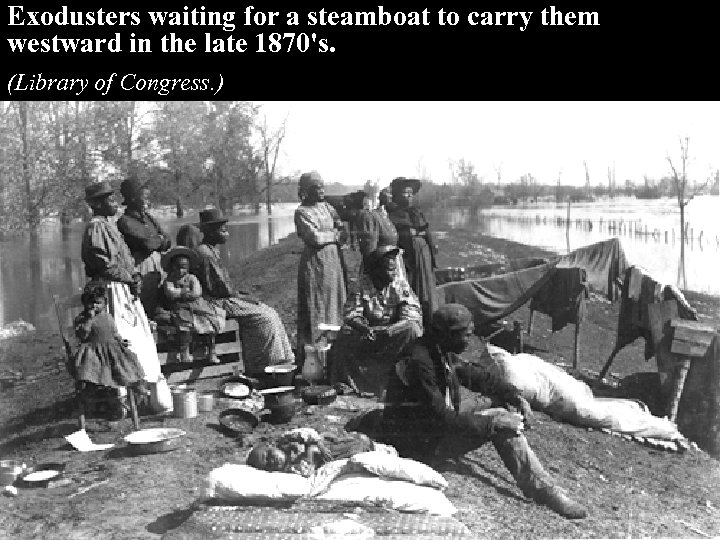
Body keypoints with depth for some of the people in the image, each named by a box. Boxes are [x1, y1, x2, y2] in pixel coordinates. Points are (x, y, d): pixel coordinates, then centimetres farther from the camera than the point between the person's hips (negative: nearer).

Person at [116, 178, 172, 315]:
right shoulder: (125, 221, -6)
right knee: (145, 313, -6)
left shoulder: (149, 218, 16)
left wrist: (154, 241, -9)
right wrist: (159, 239, 3)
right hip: (140, 275, -7)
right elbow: (147, 244, -16)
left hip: (158, 272, 7)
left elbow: (167, 243, 9)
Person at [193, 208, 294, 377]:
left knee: (269, 313, 1)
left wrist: (241, 294, 6)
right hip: (217, 302, -10)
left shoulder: (212, 250, 17)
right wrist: (241, 296, -8)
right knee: (265, 316, -16)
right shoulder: (204, 253, -16)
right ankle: (264, 368, -7)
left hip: (225, 299, 10)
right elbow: (220, 287, -18)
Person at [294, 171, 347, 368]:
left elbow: (344, 235, 8)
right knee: (315, 311, -5)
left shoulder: (327, 207, 14)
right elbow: (315, 238, -17)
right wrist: (334, 235, -2)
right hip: (315, 264, -7)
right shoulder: (302, 212, -6)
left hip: (335, 262, 7)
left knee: (334, 307, 8)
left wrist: (325, 235, -9)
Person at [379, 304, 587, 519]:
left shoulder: (443, 352, 1)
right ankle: (544, 491, -11)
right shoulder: (419, 361, -27)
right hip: (420, 441, -9)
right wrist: (492, 424, -23)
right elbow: (440, 416, -27)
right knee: (499, 423, -18)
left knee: (501, 415, -3)